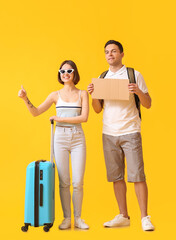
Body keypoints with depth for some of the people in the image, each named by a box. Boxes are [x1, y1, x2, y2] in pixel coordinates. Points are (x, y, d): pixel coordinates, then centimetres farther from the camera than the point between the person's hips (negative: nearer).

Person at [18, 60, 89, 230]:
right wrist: (26, 99, -13)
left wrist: (60, 118, -9)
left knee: (78, 182, -2)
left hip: (78, 139, 0)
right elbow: (36, 112, 3)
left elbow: (84, 117, -6)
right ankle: (66, 218, 13)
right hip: (60, 138, 1)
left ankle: (78, 218, 12)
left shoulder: (82, 94, 7)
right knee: (64, 182, 2)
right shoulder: (56, 95, 8)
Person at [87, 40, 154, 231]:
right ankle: (123, 216, 16)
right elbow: (98, 109, 12)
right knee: (116, 176, 6)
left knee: (137, 174, -6)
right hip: (109, 134, 4)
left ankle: (145, 218, 2)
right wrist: (92, 94, -6)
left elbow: (148, 104, 2)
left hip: (130, 132, -4)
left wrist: (139, 92, -17)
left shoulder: (134, 75, 3)